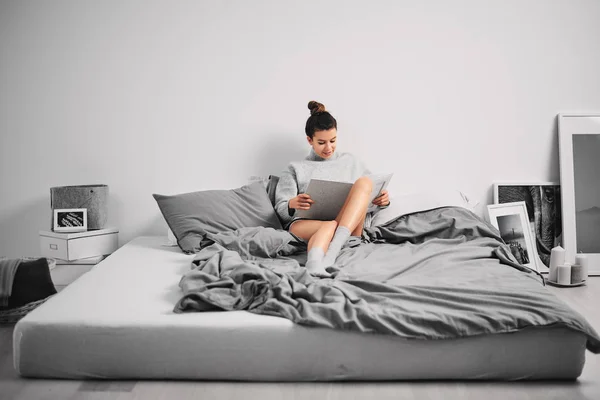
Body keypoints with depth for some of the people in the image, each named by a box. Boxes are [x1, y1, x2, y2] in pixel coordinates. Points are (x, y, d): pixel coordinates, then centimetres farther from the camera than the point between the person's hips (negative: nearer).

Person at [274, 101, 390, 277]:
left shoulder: (350, 162, 26)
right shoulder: (296, 168, 20)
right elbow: (281, 211, 11)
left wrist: (382, 200, 0)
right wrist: (292, 204, -14)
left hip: (348, 228, 2)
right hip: (304, 224, -2)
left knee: (364, 182, -25)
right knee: (329, 225, -38)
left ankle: (332, 251, -44)